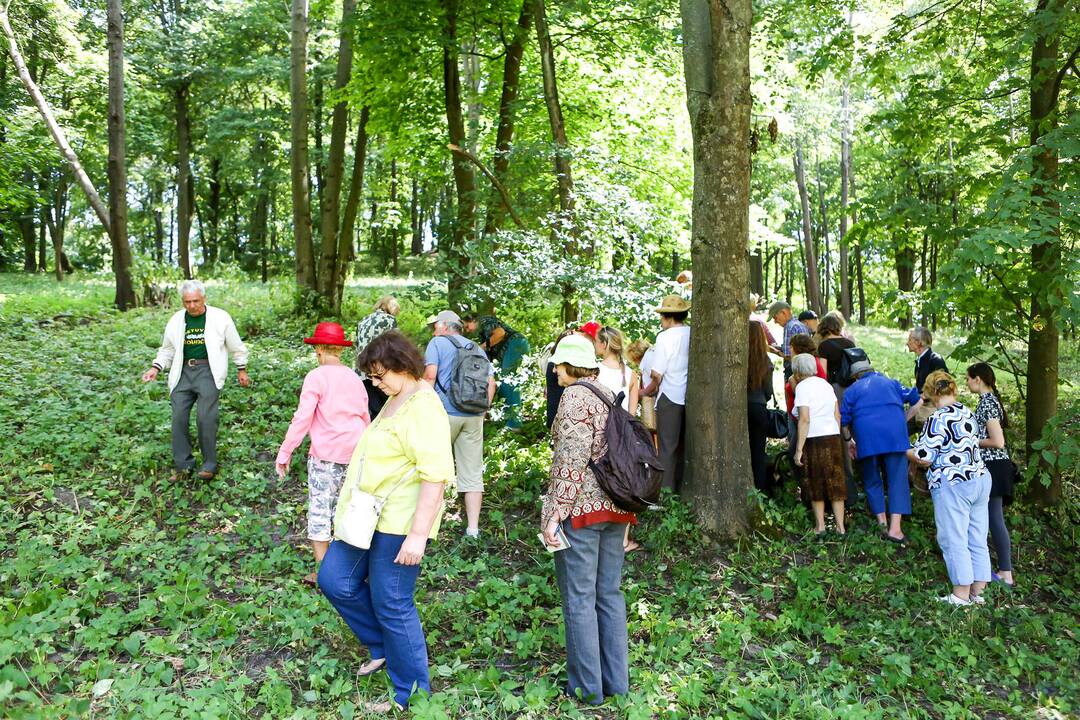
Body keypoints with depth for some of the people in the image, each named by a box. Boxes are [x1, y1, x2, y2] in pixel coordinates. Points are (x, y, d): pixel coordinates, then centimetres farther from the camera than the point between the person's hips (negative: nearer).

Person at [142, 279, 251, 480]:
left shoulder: (220, 317, -1)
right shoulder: (176, 321, 10)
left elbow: (236, 346, 8)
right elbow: (167, 350, 20)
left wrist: (242, 370, 10)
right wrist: (156, 368, 5)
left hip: (208, 371, -4)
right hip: (183, 372, 4)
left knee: (205, 417, -12)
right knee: (179, 417, -1)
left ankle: (209, 464, 0)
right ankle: (183, 464, 10)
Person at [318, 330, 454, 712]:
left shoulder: (424, 411, -20)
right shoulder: (396, 399, 12)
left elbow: (436, 475, -25)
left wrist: (418, 535, -26)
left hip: (398, 523, -10)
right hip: (368, 516, 10)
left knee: (391, 605, 1)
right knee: (335, 581, 13)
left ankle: (413, 693, 20)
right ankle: (384, 646, 32)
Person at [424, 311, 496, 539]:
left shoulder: (438, 343, 3)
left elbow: (430, 375, -10)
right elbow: (491, 382, 13)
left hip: (445, 412, -4)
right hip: (474, 416, 4)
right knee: (473, 473, 5)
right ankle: (473, 528, 6)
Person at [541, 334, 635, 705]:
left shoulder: (575, 396, -11)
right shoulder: (608, 395, 13)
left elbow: (572, 459, -19)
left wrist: (555, 513, -17)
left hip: (583, 507, -8)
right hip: (615, 505, 8)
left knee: (579, 598, 2)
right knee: (609, 594, 14)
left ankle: (587, 687, 12)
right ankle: (617, 681, 22)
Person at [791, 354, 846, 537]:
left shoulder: (802, 387, -9)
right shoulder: (825, 383, 13)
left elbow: (805, 420, -17)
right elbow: (837, 415, 12)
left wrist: (799, 449, -16)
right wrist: (837, 438, 19)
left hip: (814, 439, -6)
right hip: (833, 436, 6)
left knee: (815, 483, 7)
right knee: (835, 482, 11)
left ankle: (820, 526, 11)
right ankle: (840, 526, 12)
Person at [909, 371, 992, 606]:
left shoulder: (937, 420, -15)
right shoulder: (968, 414, 11)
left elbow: (924, 458, -15)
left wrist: (905, 451, 4)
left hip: (953, 485, -8)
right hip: (980, 479, 8)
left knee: (954, 541, 0)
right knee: (978, 540, 12)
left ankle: (961, 594, 4)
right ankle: (977, 592, 19)